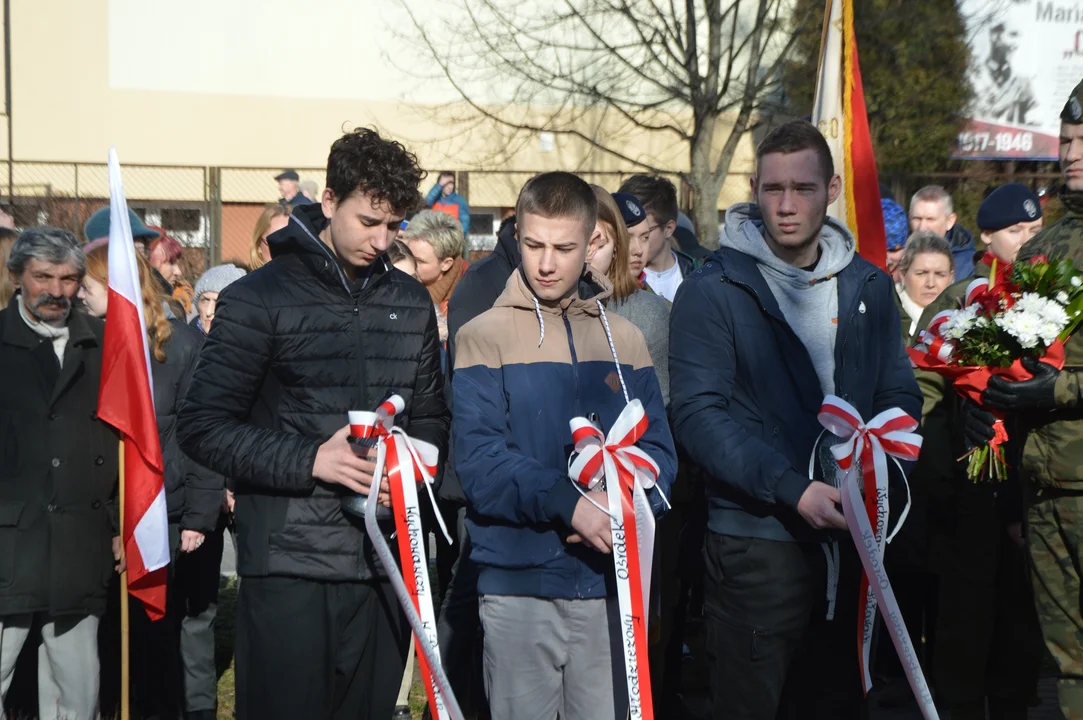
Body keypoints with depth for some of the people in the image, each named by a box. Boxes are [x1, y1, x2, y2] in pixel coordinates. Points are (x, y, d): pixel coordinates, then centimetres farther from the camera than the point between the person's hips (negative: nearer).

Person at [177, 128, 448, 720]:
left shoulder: (411, 303, 13)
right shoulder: (258, 300, -2)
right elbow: (202, 427, -6)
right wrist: (310, 460, -17)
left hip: (384, 563, 4)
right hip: (290, 566, -4)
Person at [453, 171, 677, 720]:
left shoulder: (624, 340, 9)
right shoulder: (484, 335, -2)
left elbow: (658, 450, 5)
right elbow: (479, 461, -11)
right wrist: (567, 502, -23)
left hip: (610, 583, 3)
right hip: (519, 582, -3)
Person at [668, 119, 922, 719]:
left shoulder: (868, 288, 8)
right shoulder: (711, 292, -7)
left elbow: (899, 394, 10)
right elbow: (698, 416, -15)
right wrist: (792, 490, -25)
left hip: (849, 536, 5)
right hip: (754, 540, -4)